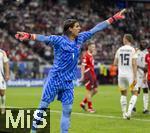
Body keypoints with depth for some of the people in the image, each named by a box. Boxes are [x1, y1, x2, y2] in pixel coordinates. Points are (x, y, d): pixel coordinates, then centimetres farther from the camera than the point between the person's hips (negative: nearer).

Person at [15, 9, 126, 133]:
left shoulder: (80, 38, 6)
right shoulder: (59, 40, -11)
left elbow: (95, 29, 9)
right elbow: (44, 38, -26)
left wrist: (114, 18, 10)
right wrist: (28, 36, -44)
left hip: (68, 81, 5)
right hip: (54, 79, -5)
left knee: (67, 110, 4)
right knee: (43, 106, 0)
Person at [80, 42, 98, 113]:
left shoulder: (91, 55, 15)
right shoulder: (86, 55, -14)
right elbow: (82, 66, -18)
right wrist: (82, 76, -22)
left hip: (92, 75, 10)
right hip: (88, 75, -9)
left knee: (95, 90, 9)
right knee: (89, 91, -3)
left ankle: (83, 102, 18)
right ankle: (90, 108, 4)